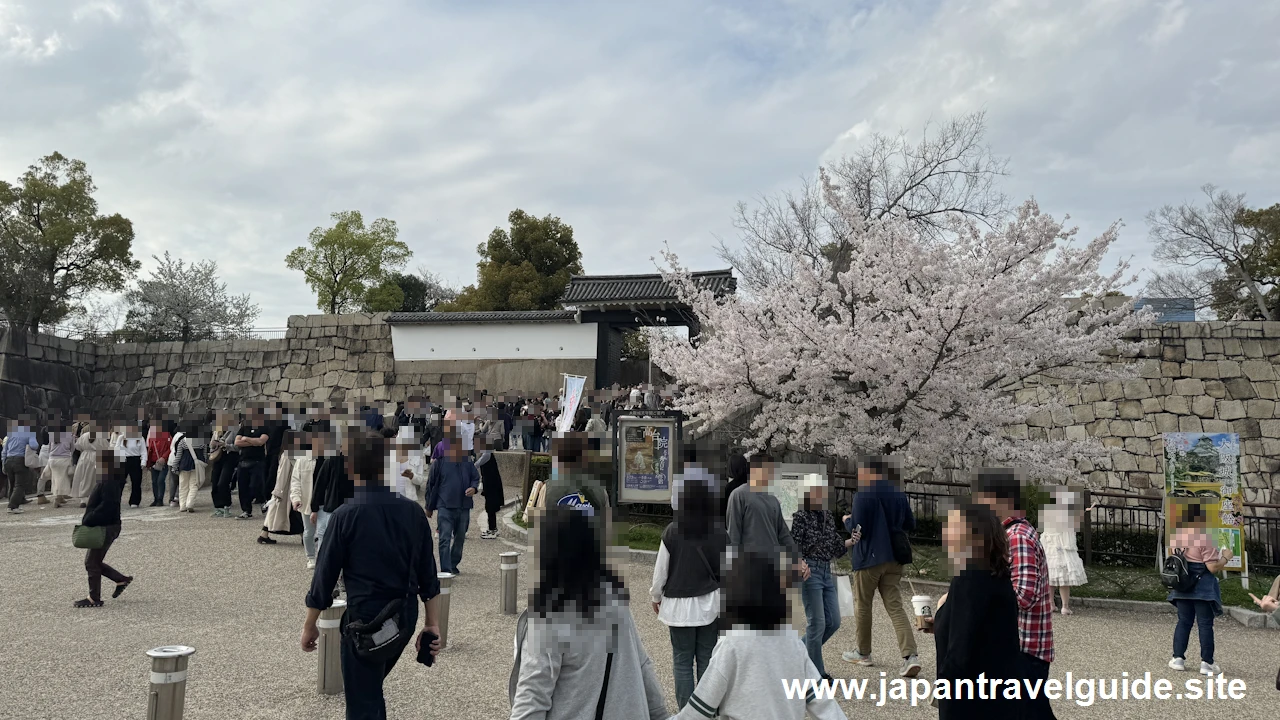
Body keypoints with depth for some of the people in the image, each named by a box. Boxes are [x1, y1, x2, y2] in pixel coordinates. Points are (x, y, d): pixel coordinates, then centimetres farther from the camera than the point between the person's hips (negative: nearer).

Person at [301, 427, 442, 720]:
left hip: (365, 620, -5)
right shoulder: (414, 512, -1)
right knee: (371, 690, 27)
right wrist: (432, 625, 10)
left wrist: (310, 625, 7)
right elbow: (428, 575, 3)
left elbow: (325, 575, -6)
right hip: (405, 620, 5)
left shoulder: (346, 515, -13)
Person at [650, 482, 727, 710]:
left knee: (682, 662, 9)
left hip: (680, 605, -2)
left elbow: (661, 571, -4)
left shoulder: (672, 532, -12)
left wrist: (656, 596, 13)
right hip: (710, 604, 2)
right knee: (707, 660, 11)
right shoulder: (720, 533, -7)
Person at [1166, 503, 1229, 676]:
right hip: (1202, 586, -5)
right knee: (1205, 624, 3)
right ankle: (1206, 662, 7)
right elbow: (1213, 567, -17)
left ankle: (1178, 657, 14)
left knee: (1183, 621, 13)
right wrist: (1226, 557, 0)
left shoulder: (1175, 536, 2)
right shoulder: (1204, 539, -19)